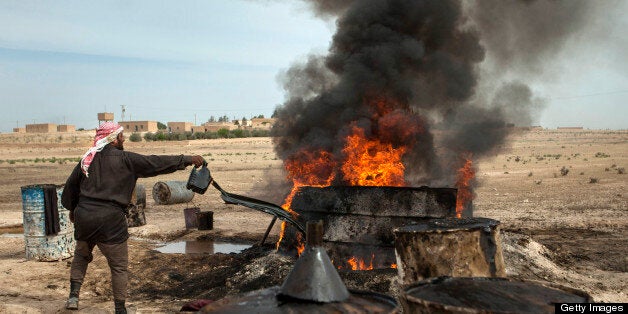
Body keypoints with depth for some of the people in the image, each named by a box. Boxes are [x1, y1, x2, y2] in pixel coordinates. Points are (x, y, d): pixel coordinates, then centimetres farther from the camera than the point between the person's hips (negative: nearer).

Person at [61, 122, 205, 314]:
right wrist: (188, 160, -5)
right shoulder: (124, 159, -6)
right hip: (110, 220, -6)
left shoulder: (87, 159, 10)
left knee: (81, 255, 29)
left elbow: (71, 185, 19)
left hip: (83, 216, 6)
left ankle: (73, 295, 22)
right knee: (119, 266, 5)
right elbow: (155, 163, -9)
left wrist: (72, 208, 35)